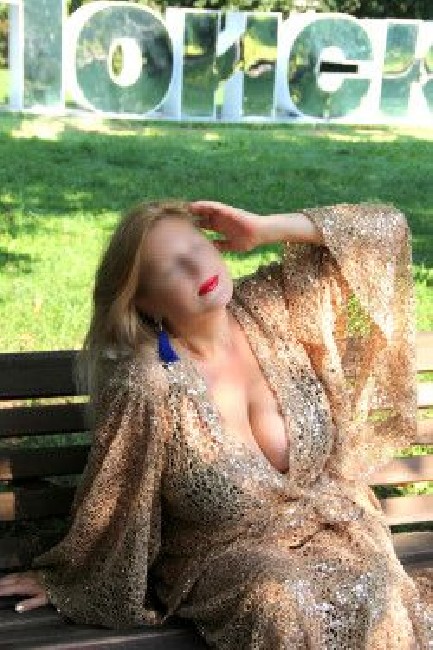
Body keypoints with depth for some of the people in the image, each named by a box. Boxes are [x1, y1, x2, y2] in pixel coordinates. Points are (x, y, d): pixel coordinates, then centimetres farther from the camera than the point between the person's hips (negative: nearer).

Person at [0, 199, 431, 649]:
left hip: (330, 521, 4)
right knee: (282, 607, -32)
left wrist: (266, 229, -17)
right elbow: (105, 503, -10)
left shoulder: (269, 306, -10)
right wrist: (67, 578, 2)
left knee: (377, 601, -23)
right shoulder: (146, 384, -25)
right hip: (223, 554, -3)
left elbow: (385, 229, -8)